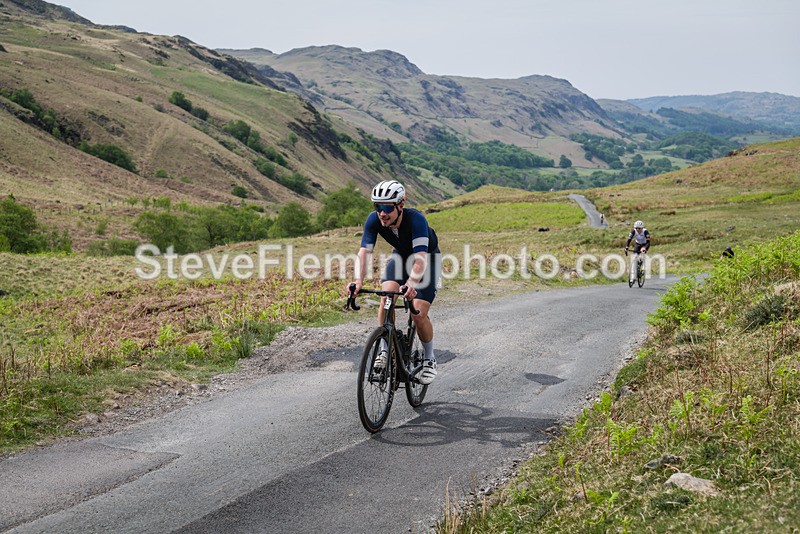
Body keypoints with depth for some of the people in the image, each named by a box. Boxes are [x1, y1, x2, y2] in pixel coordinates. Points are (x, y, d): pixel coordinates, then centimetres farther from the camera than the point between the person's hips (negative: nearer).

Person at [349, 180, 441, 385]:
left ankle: (430, 359, 7)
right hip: (401, 255, 4)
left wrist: (412, 283, -62)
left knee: (418, 314, -15)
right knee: (386, 297, -21)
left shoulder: (416, 219, -37)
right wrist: (358, 280, -49)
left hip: (427, 258, -4)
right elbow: (364, 251, -32)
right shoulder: (374, 220, -25)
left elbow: (420, 258, -46)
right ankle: (384, 349, -5)